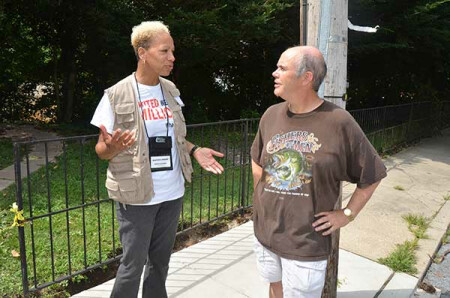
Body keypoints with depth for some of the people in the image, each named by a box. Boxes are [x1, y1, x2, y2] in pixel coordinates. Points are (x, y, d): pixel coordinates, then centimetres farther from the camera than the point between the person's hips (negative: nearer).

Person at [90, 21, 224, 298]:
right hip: (137, 196, -5)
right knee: (133, 264, 6)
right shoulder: (117, 95, -12)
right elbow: (101, 149, -7)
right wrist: (113, 147, -30)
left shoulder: (170, 90, 5)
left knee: (160, 261, 17)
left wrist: (194, 150, -1)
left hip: (173, 193, 5)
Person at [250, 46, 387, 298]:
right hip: (265, 231, 5)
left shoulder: (338, 121, -14)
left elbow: (372, 174, -4)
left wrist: (347, 214, -6)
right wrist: (263, 196, 8)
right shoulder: (271, 115, 0)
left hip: (307, 242, -4)